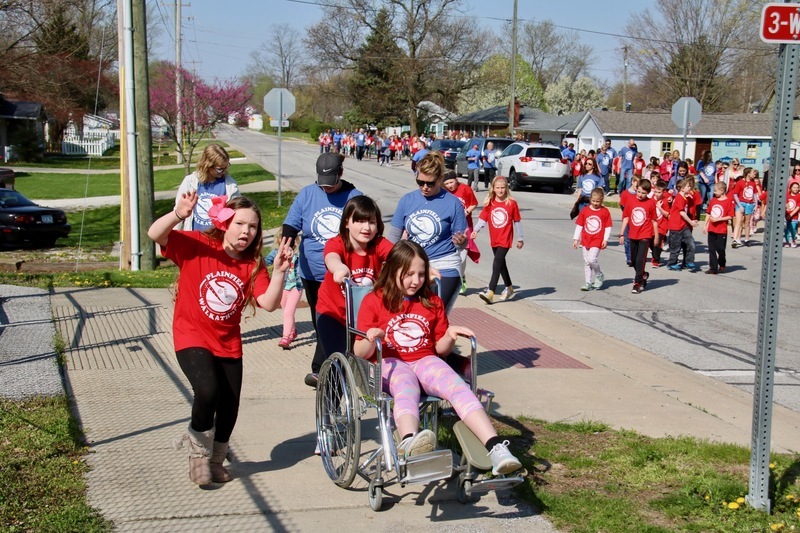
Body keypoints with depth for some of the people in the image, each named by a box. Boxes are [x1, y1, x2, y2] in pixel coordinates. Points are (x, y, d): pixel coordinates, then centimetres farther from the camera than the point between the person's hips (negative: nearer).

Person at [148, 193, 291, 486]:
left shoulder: (253, 265, -2)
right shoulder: (197, 245, -11)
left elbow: (269, 303, -15)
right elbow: (155, 234, -24)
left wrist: (279, 272, -29)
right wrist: (178, 214, -42)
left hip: (228, 343, 4)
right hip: (192, 338, -4)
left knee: (229, 407, 7)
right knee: (208, 390, -26)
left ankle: (215, 461, 36)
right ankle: (198, 450, 3)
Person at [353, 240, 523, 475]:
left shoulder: (433, 303, 17)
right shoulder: (373, 301, 5)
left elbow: (440, 349, 18)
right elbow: (360, 353, 1)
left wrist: (450, 336, -4)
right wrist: (371, 340, -22)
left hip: (426, 361, 4)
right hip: (390, 363, -3)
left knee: (458, 387, -29)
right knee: (407, 389, -39)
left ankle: (496, 448, -46)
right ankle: (410, 444, -71)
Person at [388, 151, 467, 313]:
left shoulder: (453, 203, -5)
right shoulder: (407, 200, 4)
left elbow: (461, 244, -2)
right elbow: (393, 234, 7)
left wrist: (461, 242, -25)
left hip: (444, 268, -3)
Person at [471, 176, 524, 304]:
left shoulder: (512, 203, -6)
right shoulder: (489, 203, 2)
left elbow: (517, 221, 1)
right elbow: (483, 219, 0)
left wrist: (520, 239, 5)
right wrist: (476, 230, -18)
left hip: (505, 240, -5)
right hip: (494, 239, 5)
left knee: (497, 263, -16)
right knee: (501, 264, 18)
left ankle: (490, 292, -22)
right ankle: (509, 288, 36)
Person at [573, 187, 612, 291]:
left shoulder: (605, 211, -4)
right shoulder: (585, 211, 2)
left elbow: (608, 227, -1)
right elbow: (579, 225, 7)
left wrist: (605, 239, -7)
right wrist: (576, 239, 5)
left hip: (598, 240, -4)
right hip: (586, 240, 4)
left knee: (592, 259, -18)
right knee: (586, 262, 7)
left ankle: (599, 275, 8)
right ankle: (588, 283, 15)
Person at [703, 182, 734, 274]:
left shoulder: (728, 201, -9)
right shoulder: (713, 200, 8)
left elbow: (730, 216, -11)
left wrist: (718, 219, -17)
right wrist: (705, 225, 11)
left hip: (722, 231, -5)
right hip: (711, 229, 5)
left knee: (720, 249, 3)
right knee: (711, 249, 4)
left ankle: (722, 266, 25)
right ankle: (713, 268, 8)